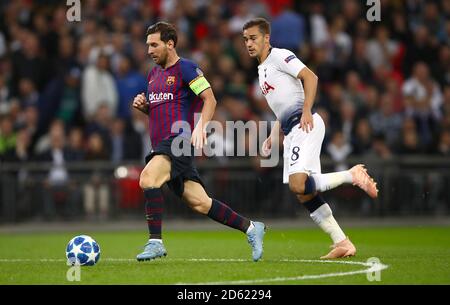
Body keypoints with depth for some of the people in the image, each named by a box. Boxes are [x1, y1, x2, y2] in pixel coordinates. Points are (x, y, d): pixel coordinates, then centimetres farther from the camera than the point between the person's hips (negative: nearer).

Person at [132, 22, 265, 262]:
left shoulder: (185, 68, -3)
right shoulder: (153, 73, 21)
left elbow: (210, 100, -10)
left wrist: (201, 126, -24)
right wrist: (142, 105, 10)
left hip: (179, 141, -8)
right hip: (162, 144, 8)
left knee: (148, 177, -30)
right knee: (200, 203, 4)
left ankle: (155, 242, -27)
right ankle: (251, 228, 16)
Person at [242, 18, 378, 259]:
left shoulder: (279, 56, -1)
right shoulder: (262, 70, 26)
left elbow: (310, 77, -14)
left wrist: (306, 111, -23)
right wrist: (273, 135, 21)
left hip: (305, 125, -10)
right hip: (291, 132, 10)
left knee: (298, 185, -25)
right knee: (303, 193, 3)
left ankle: (352, 176, -12)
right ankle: (342, 243, 4)